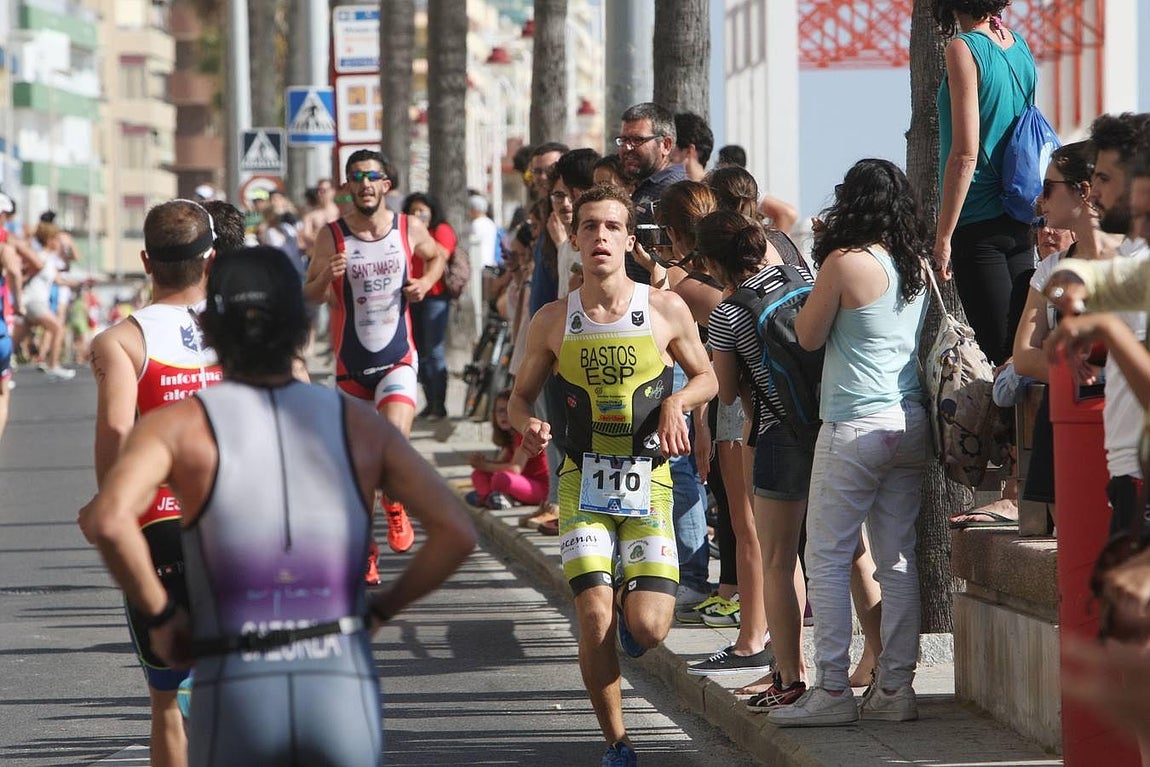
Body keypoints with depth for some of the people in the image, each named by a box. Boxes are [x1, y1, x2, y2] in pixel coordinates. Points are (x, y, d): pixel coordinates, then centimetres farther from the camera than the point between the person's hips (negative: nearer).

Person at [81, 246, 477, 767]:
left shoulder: (175, 425, -1)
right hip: (344, 699, 1)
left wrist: (159, 617, -4)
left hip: (237, 705, -1)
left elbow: (106, 520, -21)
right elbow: (457, 531, -2)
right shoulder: (360, 423, 6)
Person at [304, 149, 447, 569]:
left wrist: (426, 282, -1)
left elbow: (437, 256, 20)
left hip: (397, 360, -1)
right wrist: (327, 276, -23)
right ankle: (363, 547, 22)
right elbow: (310, 297, -2)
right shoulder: (331, 236, -6)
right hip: (351, 365, 1)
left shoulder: (410, 229, -1)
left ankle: (395, 504, 6)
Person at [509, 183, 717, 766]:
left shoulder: (666, 311, -1)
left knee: (647, 630, -10)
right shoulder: (553, 320, 1)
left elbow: (707, 377, 13)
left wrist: (677, 401, -9)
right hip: (583, 483, 0)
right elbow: (521, 395, 11)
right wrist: (527, 425, -12)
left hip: (648, 483, 0)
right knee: (594, 621, -12)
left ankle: (631, 598, 29)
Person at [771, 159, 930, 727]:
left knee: (827, 557, 0)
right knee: (897, 558, 9)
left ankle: (833, 689, -2)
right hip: (912, 425, 7)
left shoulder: (846, 263, -12)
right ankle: (895, 686, 10)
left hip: (855, 427, -7)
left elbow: (808, 335, -2)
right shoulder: (919, 266, 7)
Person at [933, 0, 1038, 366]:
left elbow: (965, 154, -16)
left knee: (999, 349, -7)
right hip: (1018, 223, 7)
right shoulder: (1019, 46, 9)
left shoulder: (964, 49, -12)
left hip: (978, 225, -7)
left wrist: (943, 236, -14)